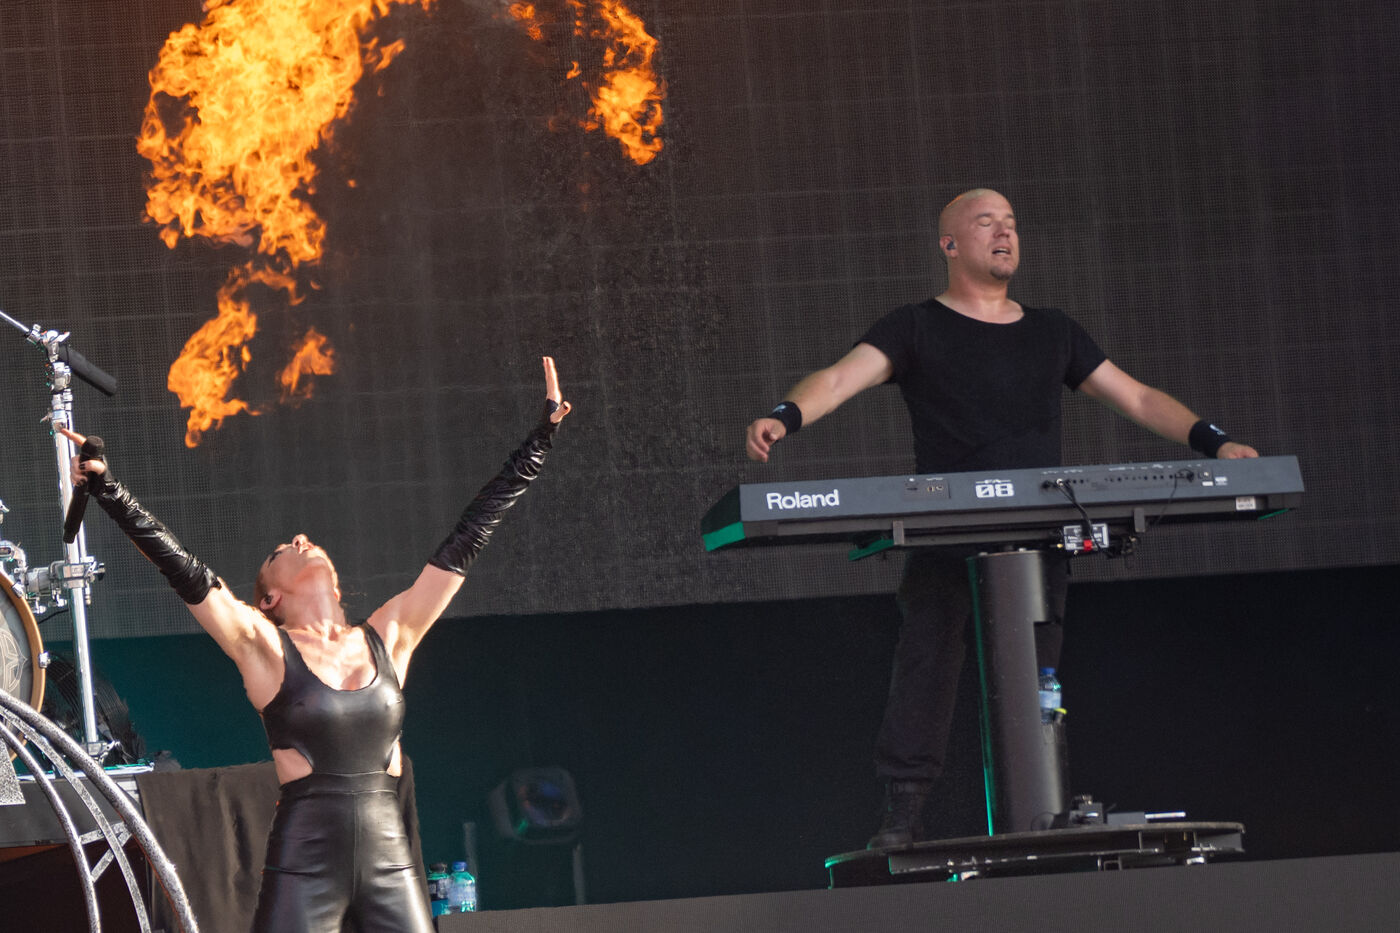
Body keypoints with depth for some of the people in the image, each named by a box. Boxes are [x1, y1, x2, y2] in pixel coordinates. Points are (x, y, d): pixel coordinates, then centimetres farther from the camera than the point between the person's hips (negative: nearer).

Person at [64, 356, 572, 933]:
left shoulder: (388, 636, 11)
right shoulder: (266, 648, 2)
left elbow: (466, 539, 13)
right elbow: (183, 571, -8)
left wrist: (542, 436, 15)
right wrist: (104, 486, -17)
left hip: (389, 861, 3)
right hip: (304, 864, -3)